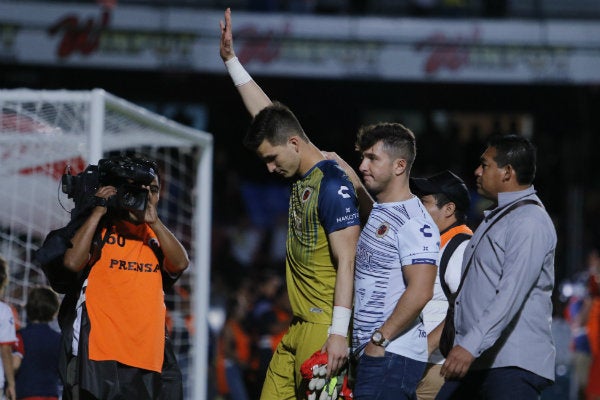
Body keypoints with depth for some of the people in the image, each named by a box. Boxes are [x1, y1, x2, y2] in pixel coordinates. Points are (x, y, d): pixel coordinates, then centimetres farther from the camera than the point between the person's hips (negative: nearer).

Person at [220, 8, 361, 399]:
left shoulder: (333, 184, -14)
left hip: (323, 327, -9)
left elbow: (346, 262, -18)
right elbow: (266, 113, 24)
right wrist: (231, 59, 28)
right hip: (296, 327, 9)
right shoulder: (301, 174, 11)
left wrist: (338, 332, -23)